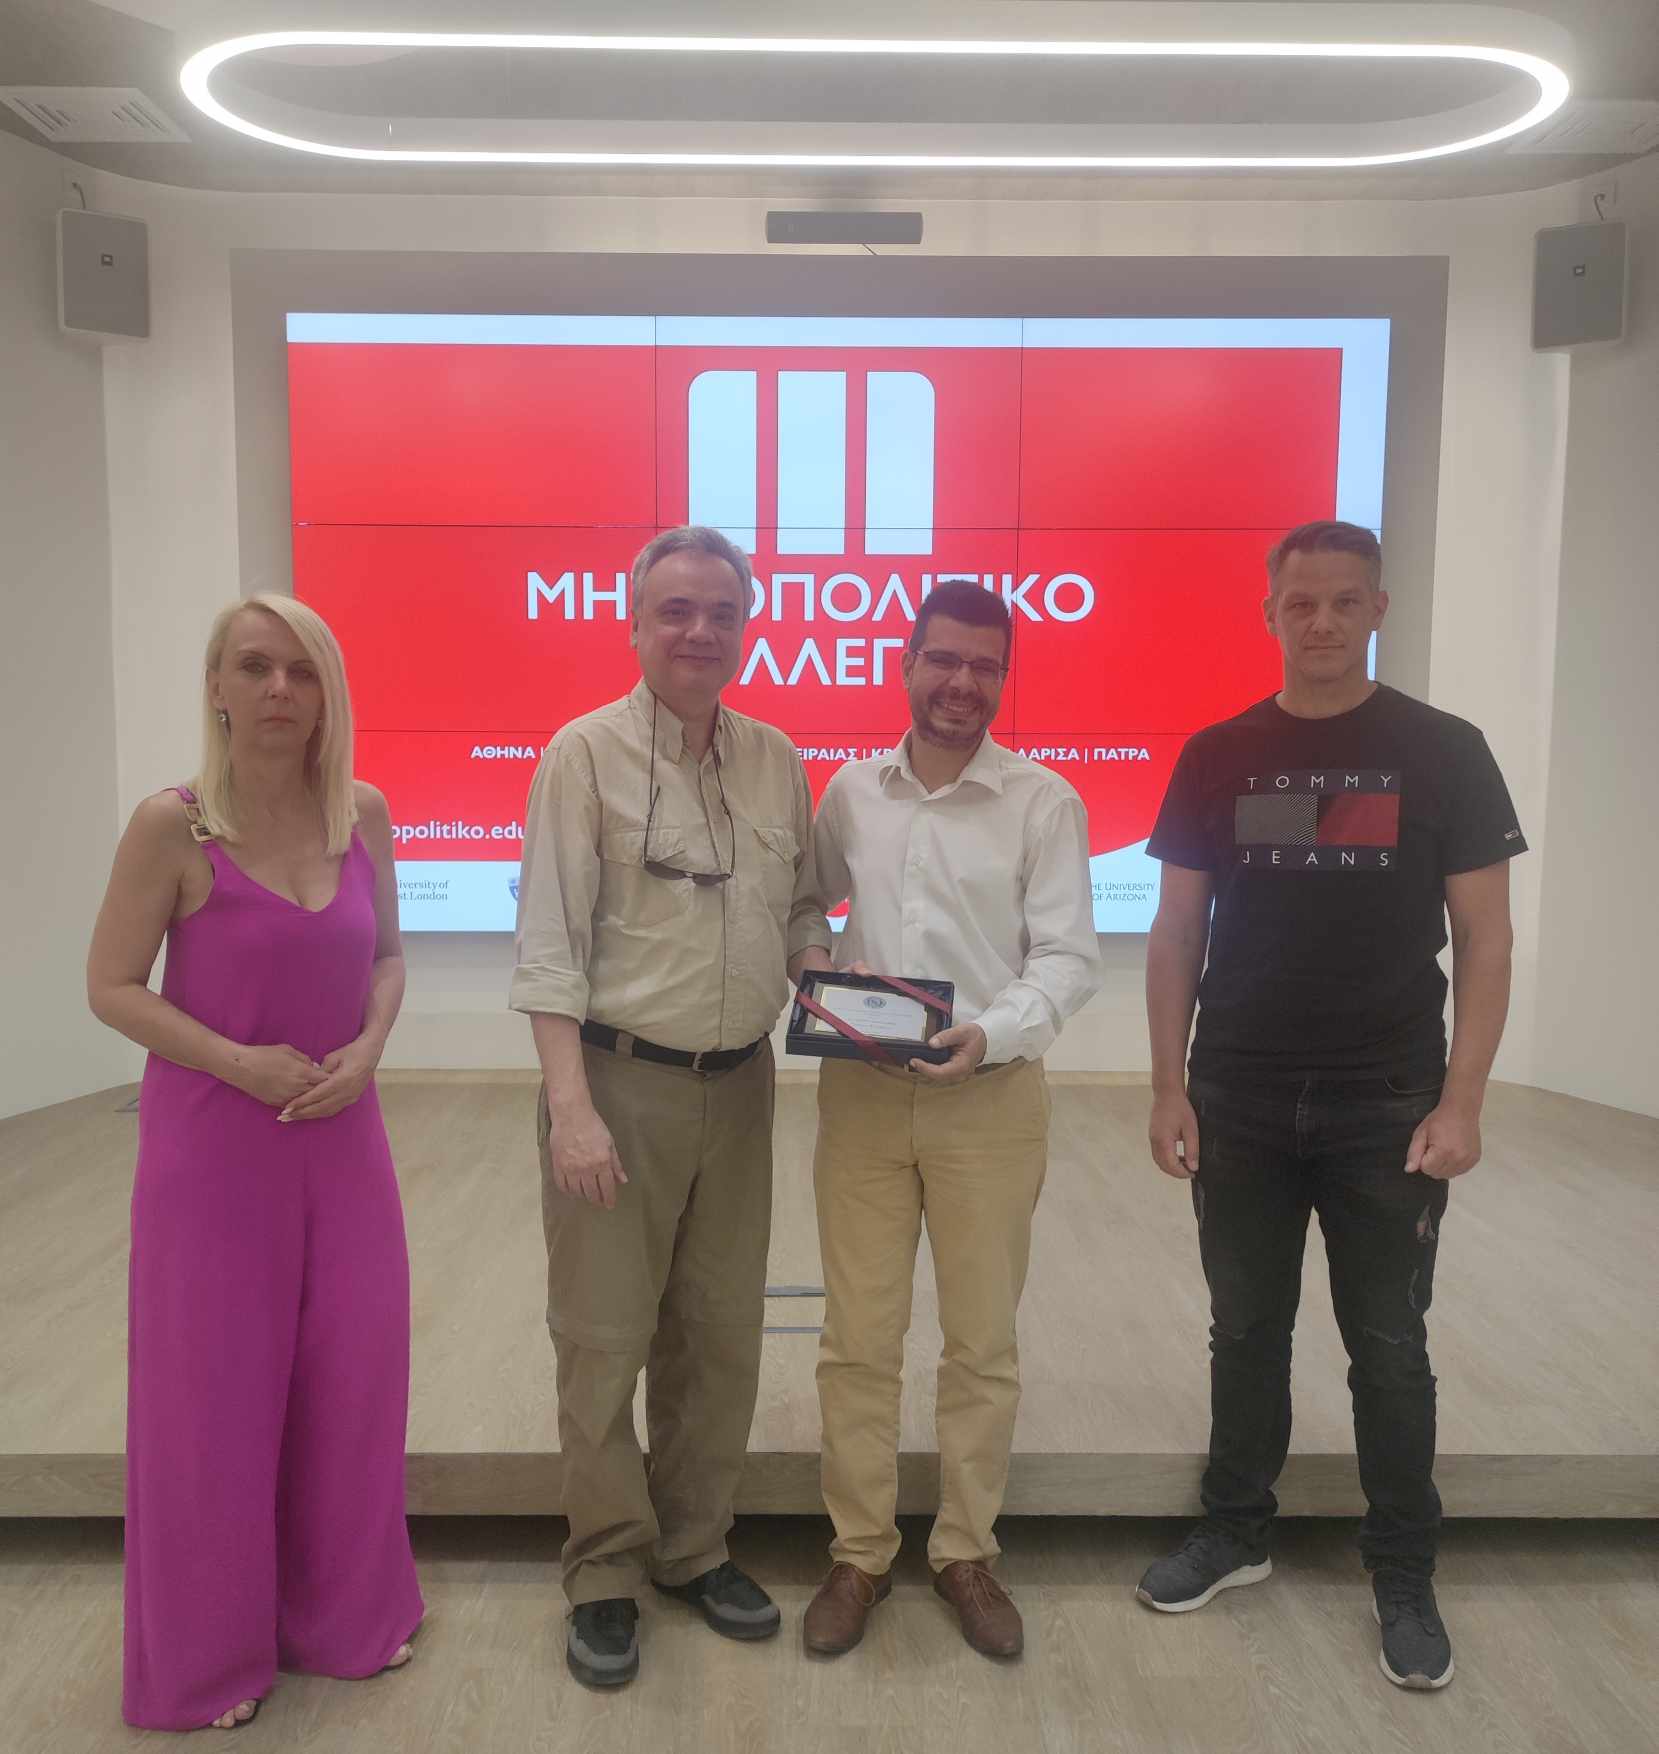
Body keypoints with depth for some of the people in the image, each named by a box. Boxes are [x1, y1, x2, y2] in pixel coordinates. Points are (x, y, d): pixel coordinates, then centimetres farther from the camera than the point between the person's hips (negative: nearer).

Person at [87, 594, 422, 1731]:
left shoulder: (365, 813, 0)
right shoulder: (171, 825, -12)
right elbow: (111, 986, -8)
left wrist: (368, 1047, -8)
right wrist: (240, 1062, -17)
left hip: (343, 1136, 4)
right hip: (214, 1144, -4)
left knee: (349, 1379, 11)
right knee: (215, 1391, 8)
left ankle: (344, 1609, 34)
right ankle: (207, 1651, 30)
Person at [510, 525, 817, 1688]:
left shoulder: (776, 760, 7)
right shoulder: (587, 754, -7)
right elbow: (550, 943, -11)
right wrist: (571, 1105, -18)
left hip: (738, 1084, 5)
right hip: (618, 1080, -4)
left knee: (721, 1335, 13)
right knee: (603, 1338, 4)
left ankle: (695, 1549, 31)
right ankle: (608, 1576, 22)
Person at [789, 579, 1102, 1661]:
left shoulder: (1044, 801, -4)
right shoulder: (850, 790, 5)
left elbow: (1071, 955, -7)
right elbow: (808, 898, 19)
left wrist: (991, 1033, -23)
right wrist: (809, 954, -3)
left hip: (992, 1095, -2)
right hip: (862, 1091, 2)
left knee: (983, 1340, 10)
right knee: (859, 1337, 8)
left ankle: (967, 1552, 28)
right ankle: (860, 1552, 25)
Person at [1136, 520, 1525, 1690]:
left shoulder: (1443, 753, -3)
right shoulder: (1217, 758, 2)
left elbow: (1485, 937, -3)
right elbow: (1177, 933, 4)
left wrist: (1460, 1102, -9)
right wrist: (1169, 1088, -1)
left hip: (1388, 1106, -2)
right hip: (1239, 1103, 2)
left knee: (1389, 1347, 9)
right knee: (1246, 1329, 15)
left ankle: (1405, 1575, 26)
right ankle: (1237, 1531, 32)